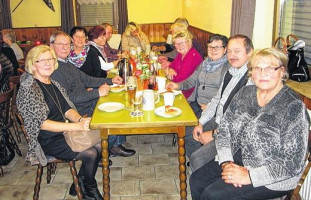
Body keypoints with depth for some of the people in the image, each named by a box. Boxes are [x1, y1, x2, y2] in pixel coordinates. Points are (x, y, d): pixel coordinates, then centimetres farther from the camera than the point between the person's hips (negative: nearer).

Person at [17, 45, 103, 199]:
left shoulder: (53, 83, 9)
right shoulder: (28, 89, -16)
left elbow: (67, 109, 8)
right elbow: (42, 123, -22)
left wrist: (80, 119, -15)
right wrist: (78, 126, -28)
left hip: (63, 132, 8)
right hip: (46, 141, -8)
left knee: (99, 145, -9)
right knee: (90, 154, -18)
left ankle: (80, 185, 10)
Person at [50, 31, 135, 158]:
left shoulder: (67, 64, 13)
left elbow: (86, 79, 20)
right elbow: (68, 97, -26)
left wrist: (111, 80, 12)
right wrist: (97, 92, -27)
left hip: (88, 102, 10)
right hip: (80, 111, -10)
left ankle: (116, 145, 16)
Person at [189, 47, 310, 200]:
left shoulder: (293, 107, -17)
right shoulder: (245, 94, 2)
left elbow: (293, 164, -19)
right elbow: (224, 129, 3)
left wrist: (249, 176, -22)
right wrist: (226, 162, -12)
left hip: (271, 180, -6)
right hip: (237, 160, 6)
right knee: (196, 180, -8)